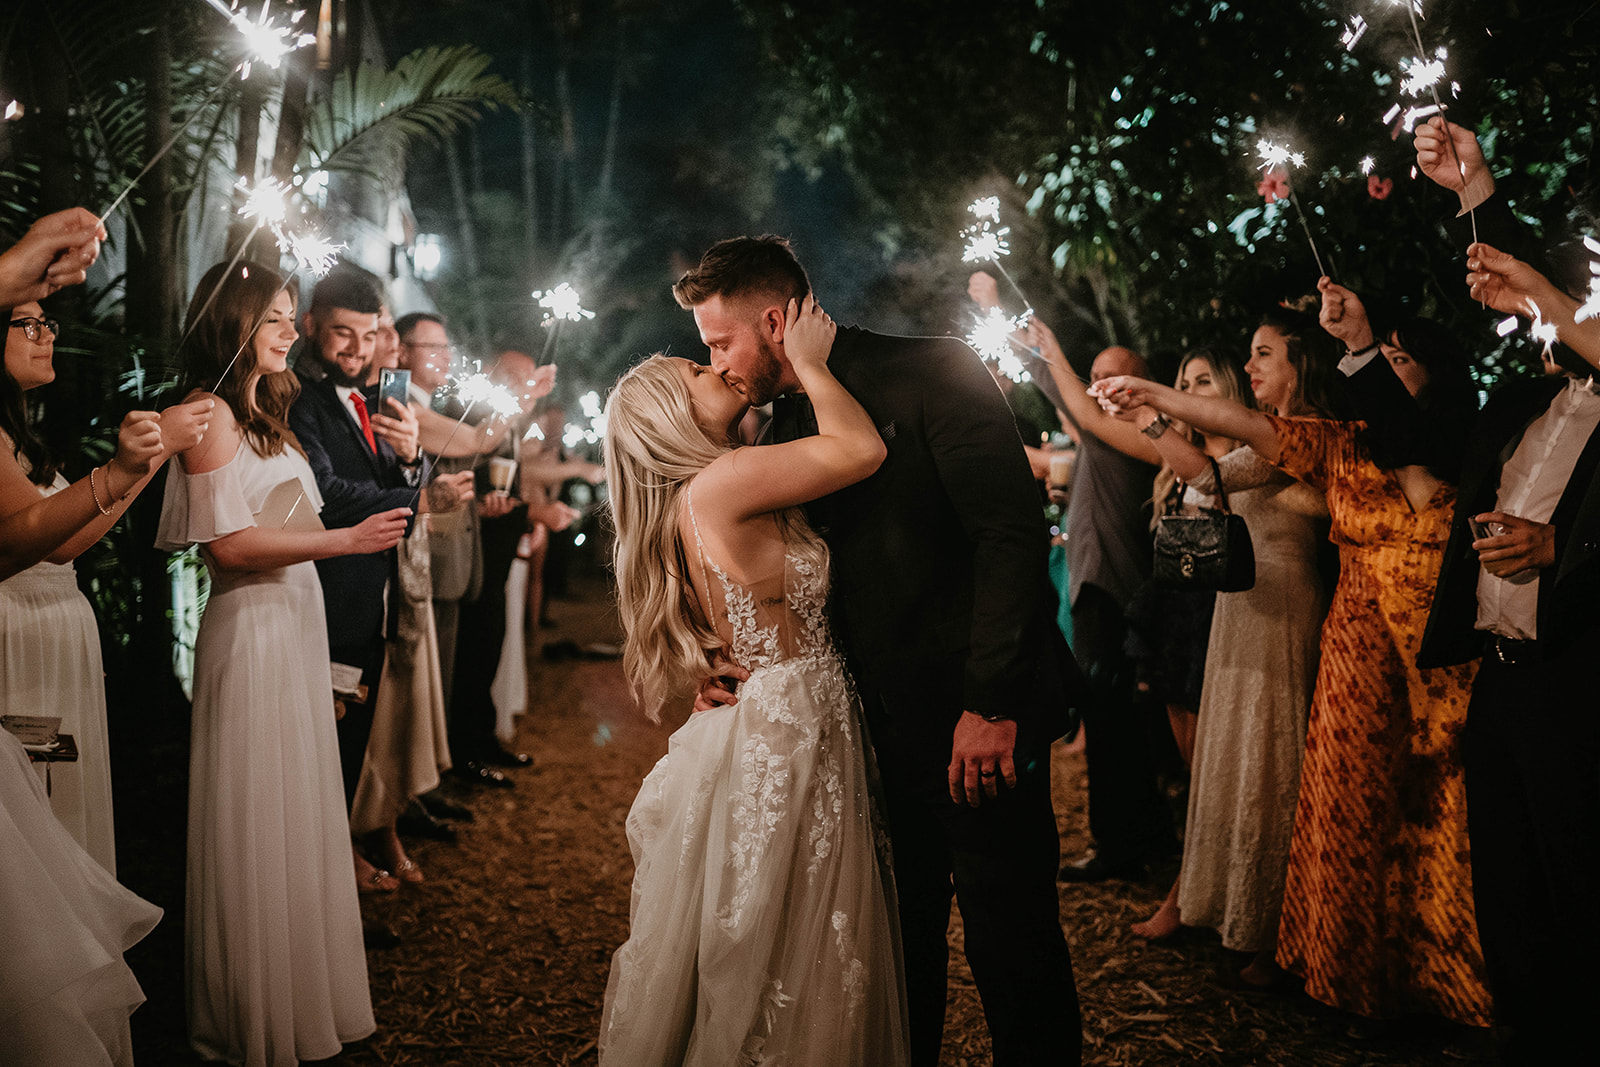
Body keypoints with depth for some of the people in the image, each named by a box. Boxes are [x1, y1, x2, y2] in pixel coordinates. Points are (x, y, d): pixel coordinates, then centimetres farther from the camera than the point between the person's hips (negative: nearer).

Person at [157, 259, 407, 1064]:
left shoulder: (263, 412, 14)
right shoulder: (211, 412, -11)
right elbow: (228, 544, -19)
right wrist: (345, 539, -19)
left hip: (296, 627, 9)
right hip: (251, 633, -9)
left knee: (298, 812, 15)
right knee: (257, 824, 2)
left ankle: (297, 993, 29)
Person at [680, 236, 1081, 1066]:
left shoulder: (934, 373, -10)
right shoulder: (789, 424, 12)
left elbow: (1013, 533, -17)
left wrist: (991, 703, -22)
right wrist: (732, 659, -1)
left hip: (980, 721, -6)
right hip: (882, 726, 6)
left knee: (1010, 943, 3)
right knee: (900, 944, 15)